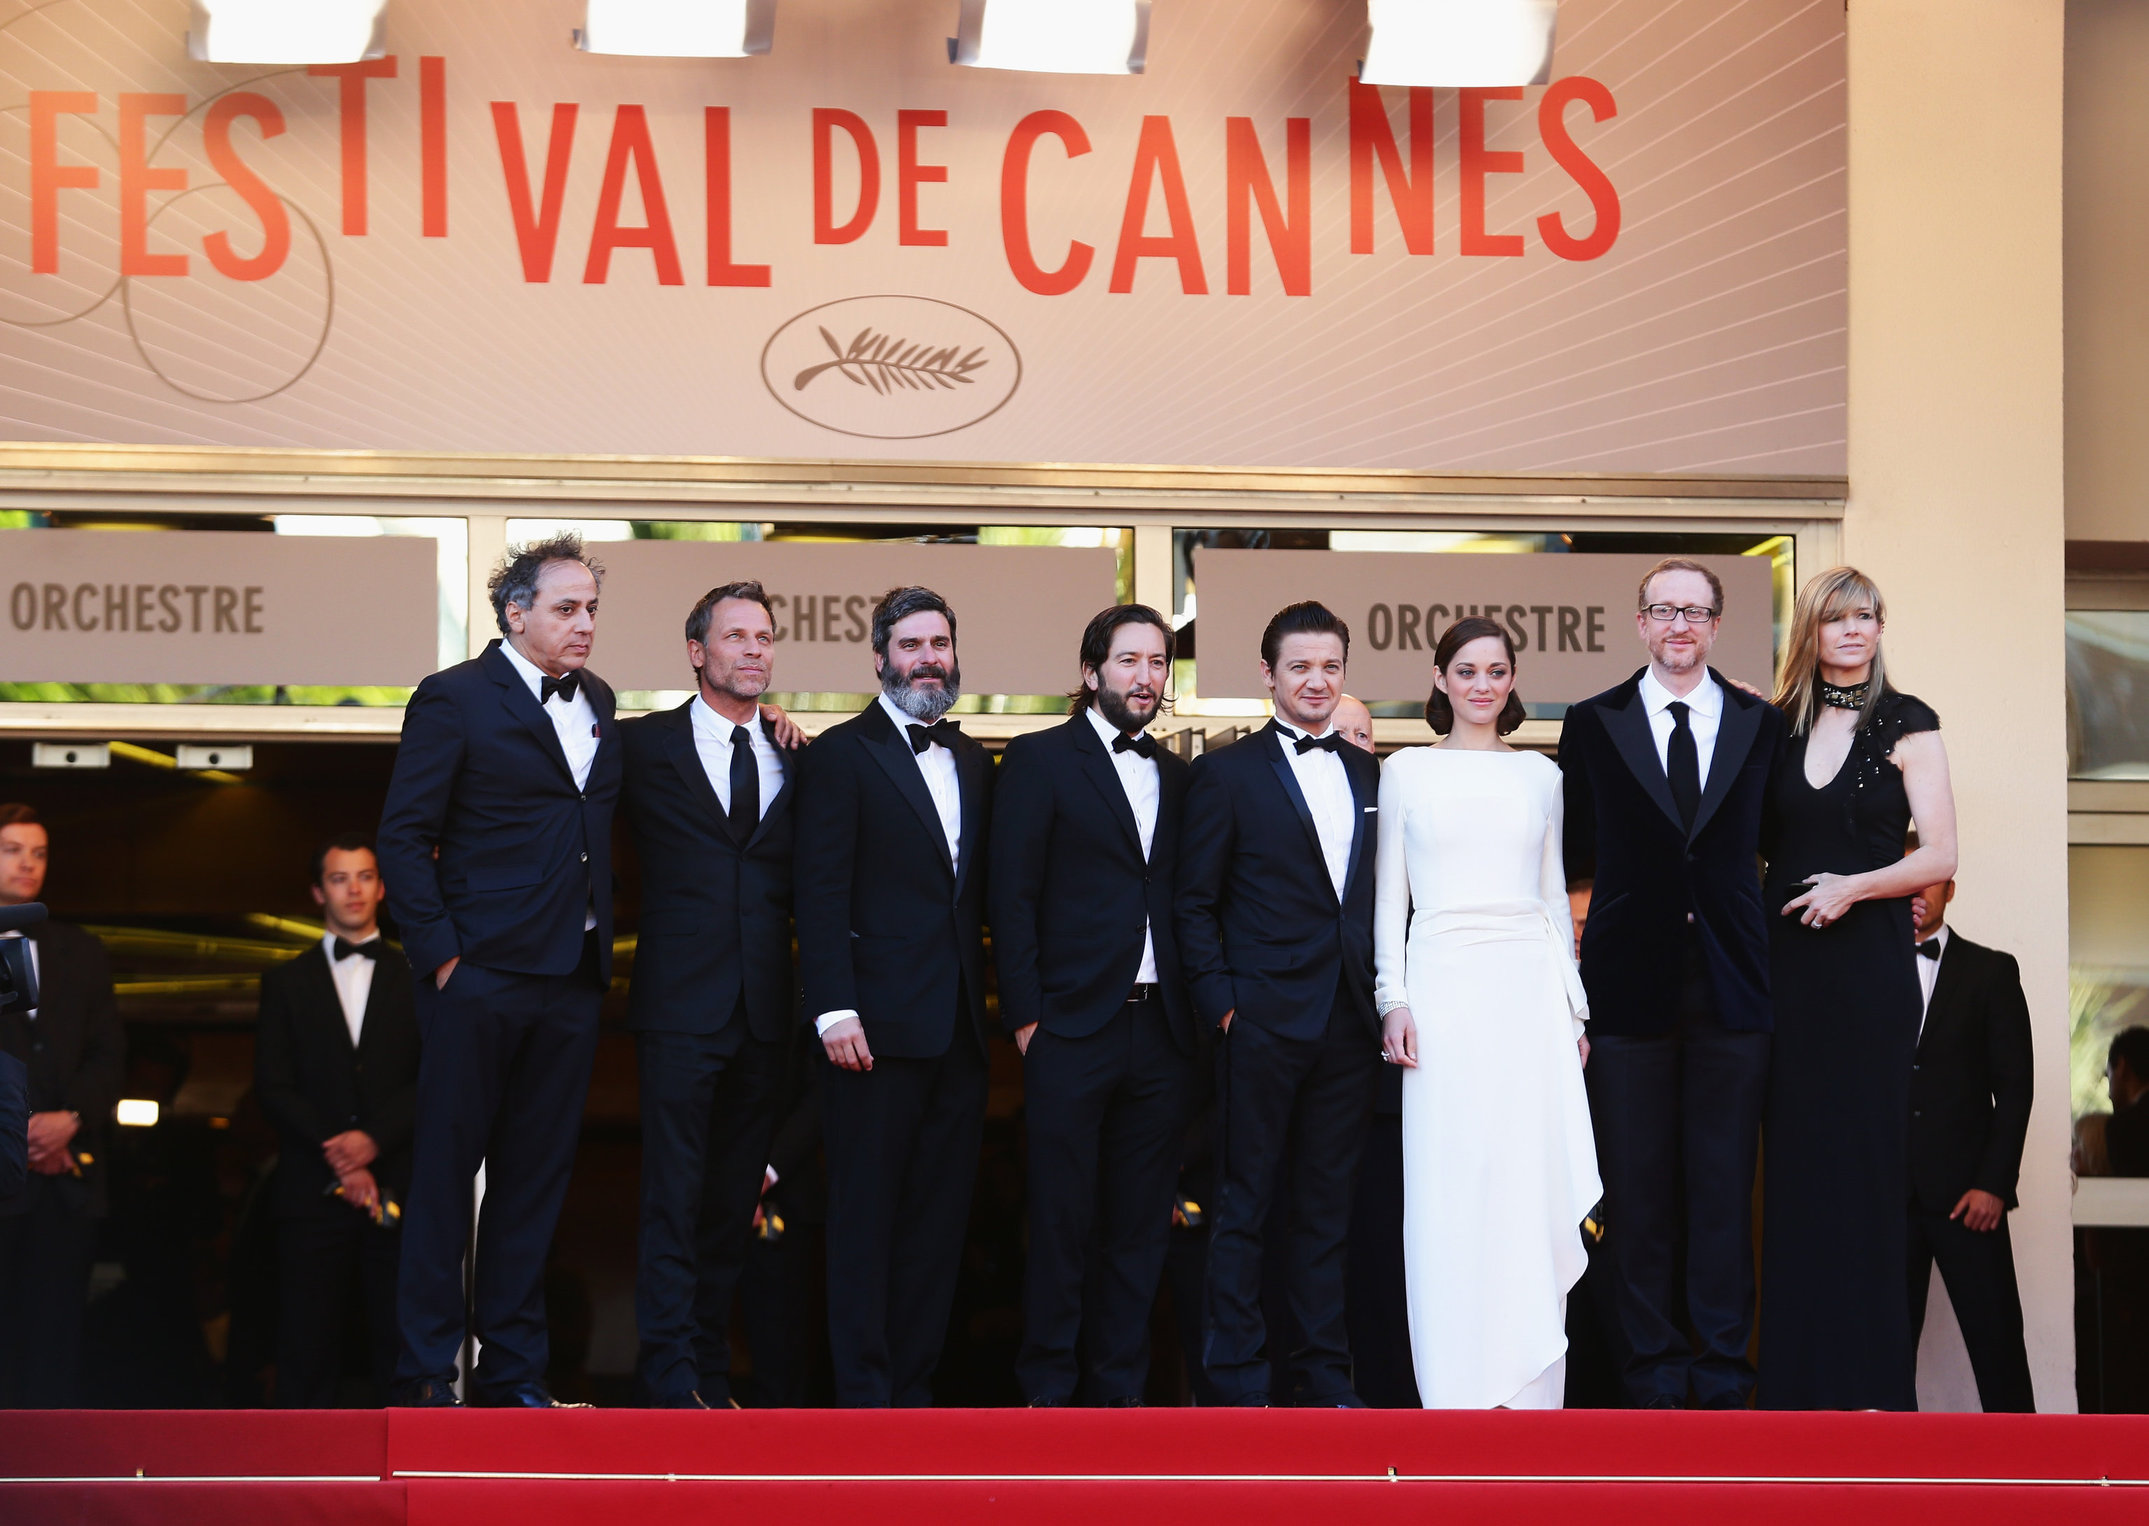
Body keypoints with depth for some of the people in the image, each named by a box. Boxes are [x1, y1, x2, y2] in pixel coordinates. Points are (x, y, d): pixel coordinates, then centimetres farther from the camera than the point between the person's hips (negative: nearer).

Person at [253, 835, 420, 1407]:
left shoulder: (416, 978, 15)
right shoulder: (286, 983, 16)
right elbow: (273, 1086, 5)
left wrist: (374, 1140, -11)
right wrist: (338, 1158, -8)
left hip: (398, 1190, 0)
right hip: (313, 1190, 0)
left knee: (401, 1347, -6)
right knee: (306, 1352, -5)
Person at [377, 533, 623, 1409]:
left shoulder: (598, 702, 15)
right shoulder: (455, 699, -4)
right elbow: (403, 838, -7)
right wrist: (440, 954, -12)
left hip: (571, 978, 6)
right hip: (481, 975, -6)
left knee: (536, 1177, 9)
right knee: (445, 1173, 0)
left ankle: (513, 1370, 16)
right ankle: (424, 1375, 6)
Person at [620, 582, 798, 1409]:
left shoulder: (793, 758, 12)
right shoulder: (645, 745, 1)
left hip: (766, 1010, 4)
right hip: (682, 1003, -4)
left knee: (736, 1195, 10)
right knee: (674, 1194, -4)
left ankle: (711, 1364, 17)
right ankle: (670, 1371, -1)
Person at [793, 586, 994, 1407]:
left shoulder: (972, 761, 17)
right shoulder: (841, 755, -2)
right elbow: (820, 895, -8)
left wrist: (985, 998, 6)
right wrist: (835, 1011, -15)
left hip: (958, 1030, 6)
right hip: (878, 1026, -6)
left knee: (940, 1217, 7)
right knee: (866, 1216, -1)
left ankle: (912, 1384, 13)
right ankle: (864, 1393, 3)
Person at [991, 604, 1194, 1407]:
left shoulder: (1177, 776, 15)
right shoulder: (1039, 760, 1)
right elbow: (1013, 897, -3)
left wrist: (1198, 1006, 3)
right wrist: (1026, 1016, -9)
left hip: (1160, 1033, 4)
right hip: (1072, 1030, -4)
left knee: (1139, 1227, 7)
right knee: (1060, 1222, 1)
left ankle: (1119, 1386, 15)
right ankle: (1048, 1390, 9)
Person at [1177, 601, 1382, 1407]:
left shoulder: (1368, 775, 13)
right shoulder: (1226, 772, 0)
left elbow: (1380, 897, 14)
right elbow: (1194, 904, -2)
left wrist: (1382, 998, 4)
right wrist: (1221, 1001, -10)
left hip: (1350, 1024, 4)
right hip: (1265, 1018, -4)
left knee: (1328, 1201, 10)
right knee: (1245, 1201, 1)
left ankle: (1324, 1372, 16)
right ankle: (1238, 1378, 6)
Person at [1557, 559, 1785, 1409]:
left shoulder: (1762, 725, 8)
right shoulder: (1592, 725, 6)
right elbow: (1573, 852, 9)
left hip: (1731, 984, 1)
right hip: (1630, 981, 0)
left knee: (1724, 1182, 2)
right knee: (1638, 1186, 3)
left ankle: (1722, 1372, 9)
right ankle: (1653, 1372, 11)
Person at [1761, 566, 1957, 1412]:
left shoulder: (1904, 724, -1)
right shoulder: (1778, 724, 9)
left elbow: (1938, 856, -4)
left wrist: (1855, 886, -16)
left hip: (1869, 958, -3)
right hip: (1788, 957, 3)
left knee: (1865, 1150, -2)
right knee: (1794, 1151, 3)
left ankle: (1871, 1371, 4)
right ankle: (1798, 1364, 8)